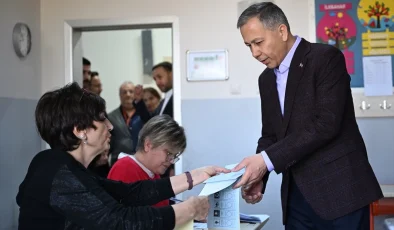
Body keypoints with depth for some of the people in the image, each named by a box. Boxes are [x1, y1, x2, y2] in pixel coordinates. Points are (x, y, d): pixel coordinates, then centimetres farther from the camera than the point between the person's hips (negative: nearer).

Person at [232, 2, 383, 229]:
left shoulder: (327, 58, -10)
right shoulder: (267, 79, 13)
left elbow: (326, 124, -20)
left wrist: (267, 160, -23)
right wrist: (258, 177, -2)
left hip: (339, 190, -6)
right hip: (297, 196, 7)